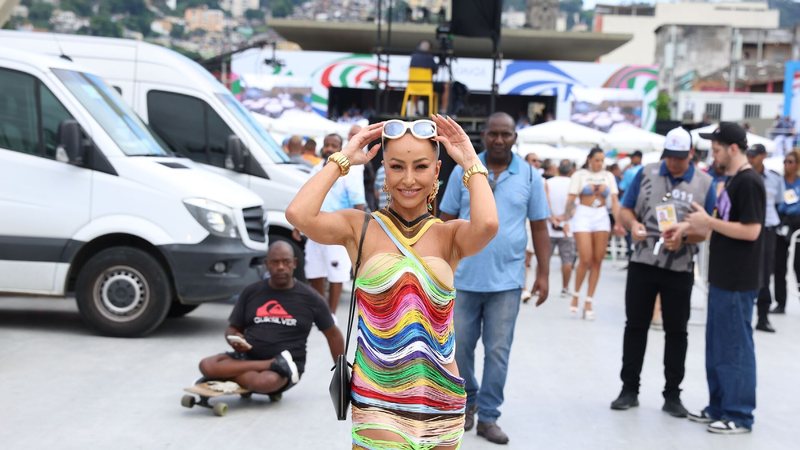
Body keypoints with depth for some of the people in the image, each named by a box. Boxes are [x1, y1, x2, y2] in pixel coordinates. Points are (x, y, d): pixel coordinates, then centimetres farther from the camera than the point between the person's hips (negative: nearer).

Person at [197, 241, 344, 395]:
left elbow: (333, 334, 11)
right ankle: (275, 364, -19)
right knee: (207, 365, -26)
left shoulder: (309, 298, 4)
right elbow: (232, 329, 16)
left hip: (286, 362, -5)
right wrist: (235, 340, -9)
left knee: (264, 382, -41)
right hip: (248, 357, 5)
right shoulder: (251, 292, 9)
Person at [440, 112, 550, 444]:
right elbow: (447, 221, 5)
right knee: (459, 348, 10)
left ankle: (487, 416, 17)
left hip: (506, 280, 0)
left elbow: (539, 228, 5)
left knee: (498, 352, 5)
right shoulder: (463, 171, 1)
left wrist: (543, 273, 0)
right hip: (464, 277, 1)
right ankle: (467, 402, 33)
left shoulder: (530, 176, 1)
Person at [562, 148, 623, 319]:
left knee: (597, 261, 1)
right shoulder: (579, 175, 2)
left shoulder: (608, 176, 10)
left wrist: (618, 222, -6)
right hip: (583, 216, -3)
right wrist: (566, 215, -20)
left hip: (602, 217, 3)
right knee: (585, 260, -11)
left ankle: (588, 302, 8)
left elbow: (614, 200, 5)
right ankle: (576, 295, 11)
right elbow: (571, 199, -6)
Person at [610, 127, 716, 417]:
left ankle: (672, 395, 16)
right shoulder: (646, 174, 4)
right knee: (635, 326, 7)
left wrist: (683, 238, -21)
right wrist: (633, 224, -15)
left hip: (680, 269, -1)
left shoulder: (705, 183, 0)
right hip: (642, 262, 1)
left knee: (676, 331, 6)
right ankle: (629, 389, 18)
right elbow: (625, 209, 7)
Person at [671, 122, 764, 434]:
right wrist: (690, 227, 10)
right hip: (722, 279, 10)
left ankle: (739, 416, 8)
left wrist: (708, 221, -17)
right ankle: (719, 407, 25)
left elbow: (751, 231, -23)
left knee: (735, 348, -1)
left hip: (737, 283, -10)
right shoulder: (732, 181, 14)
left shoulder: (749, 183, -16)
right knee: (717, 347, 15)